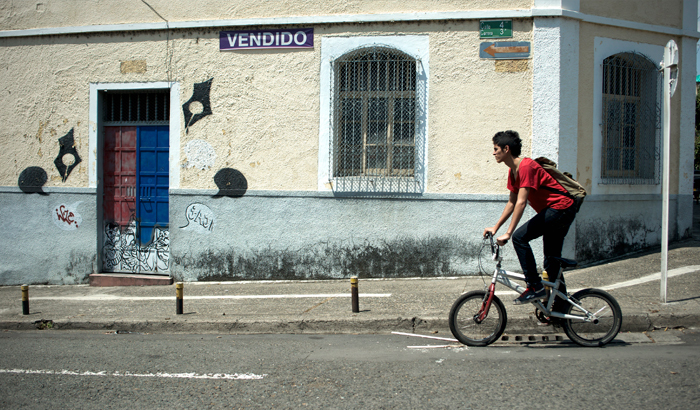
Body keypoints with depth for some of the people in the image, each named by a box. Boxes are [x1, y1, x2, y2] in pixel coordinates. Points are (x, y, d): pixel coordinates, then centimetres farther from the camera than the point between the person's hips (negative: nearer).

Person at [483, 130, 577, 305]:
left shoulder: (526, 166, -20)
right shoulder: (513, 171, 10)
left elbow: (521, 202, -26)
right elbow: (512, 203, 18)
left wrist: (508, 233, -28)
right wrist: (495, 227, 13)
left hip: (560, 209, -10)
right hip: (557, 212, 10)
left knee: (520, 237, -19)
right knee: (552, 261, 14)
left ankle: (535, 287, -14)